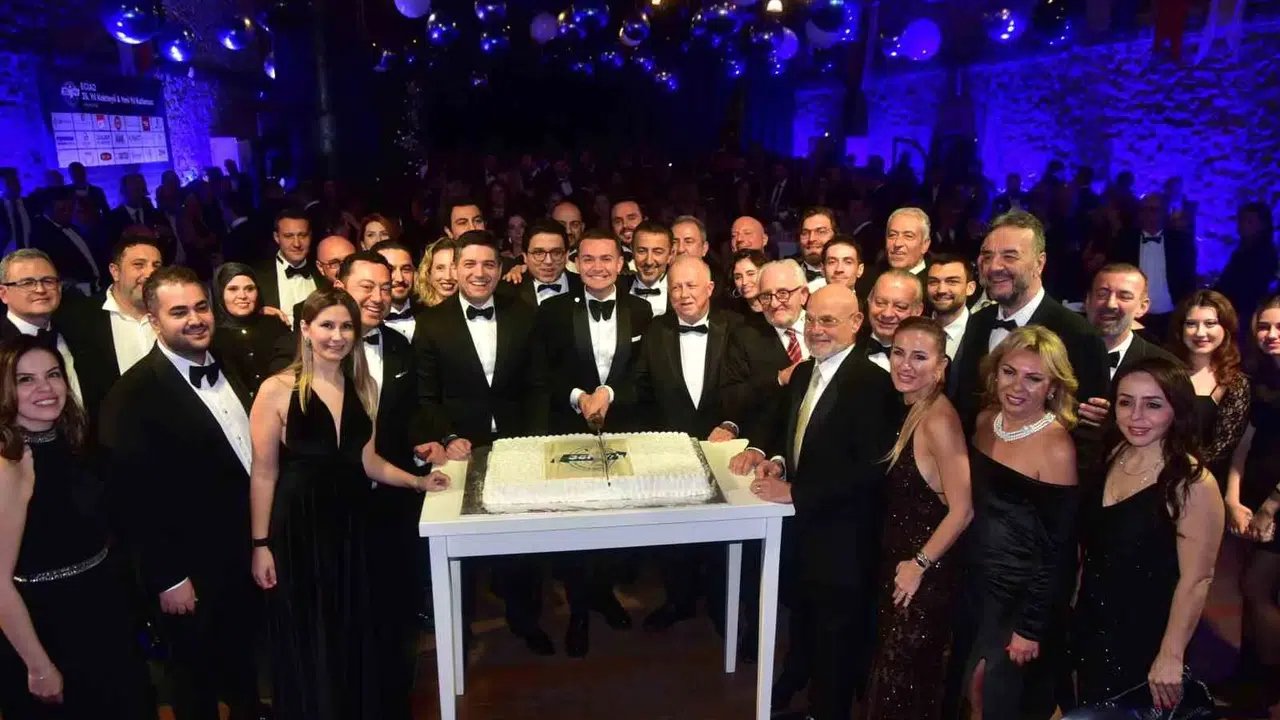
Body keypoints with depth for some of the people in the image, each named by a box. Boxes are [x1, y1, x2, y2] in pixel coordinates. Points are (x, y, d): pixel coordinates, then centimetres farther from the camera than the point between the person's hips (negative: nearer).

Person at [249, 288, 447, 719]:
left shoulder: (365, 388, 5)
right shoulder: (277, 390, -11)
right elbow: (264, 473, -9)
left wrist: (418, 482, 2)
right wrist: (260, 544, -9)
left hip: (349, 524, 4)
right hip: (296, 528, -4)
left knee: (352, 636, 15)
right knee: (305, 643, 8)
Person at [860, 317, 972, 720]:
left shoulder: (939, 419, -24)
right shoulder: (912, 411, 3)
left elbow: (962, 511, -25)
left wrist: (919, 564, -15)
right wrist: (902, 561, 6)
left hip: (925, 573, -8)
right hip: (898, 560, 8)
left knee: (904, 682, 10)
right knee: (890, 672, 22)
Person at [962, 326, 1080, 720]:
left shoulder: (1057, 448, -22)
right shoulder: (986, 420, -3)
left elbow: (1060, 550, -17)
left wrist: (1031, 627, -13)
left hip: (1024, 595, -6)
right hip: (976, 580, 6)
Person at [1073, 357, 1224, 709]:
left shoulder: (1193, 483, -22)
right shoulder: (1111, 456, -2)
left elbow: (1196, 579, -20)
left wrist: (1170, 657, -18)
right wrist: (1072, 606, 10)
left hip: (1144, 638, -6)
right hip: (1089, 626, 6)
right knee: (1087, 711, 22)